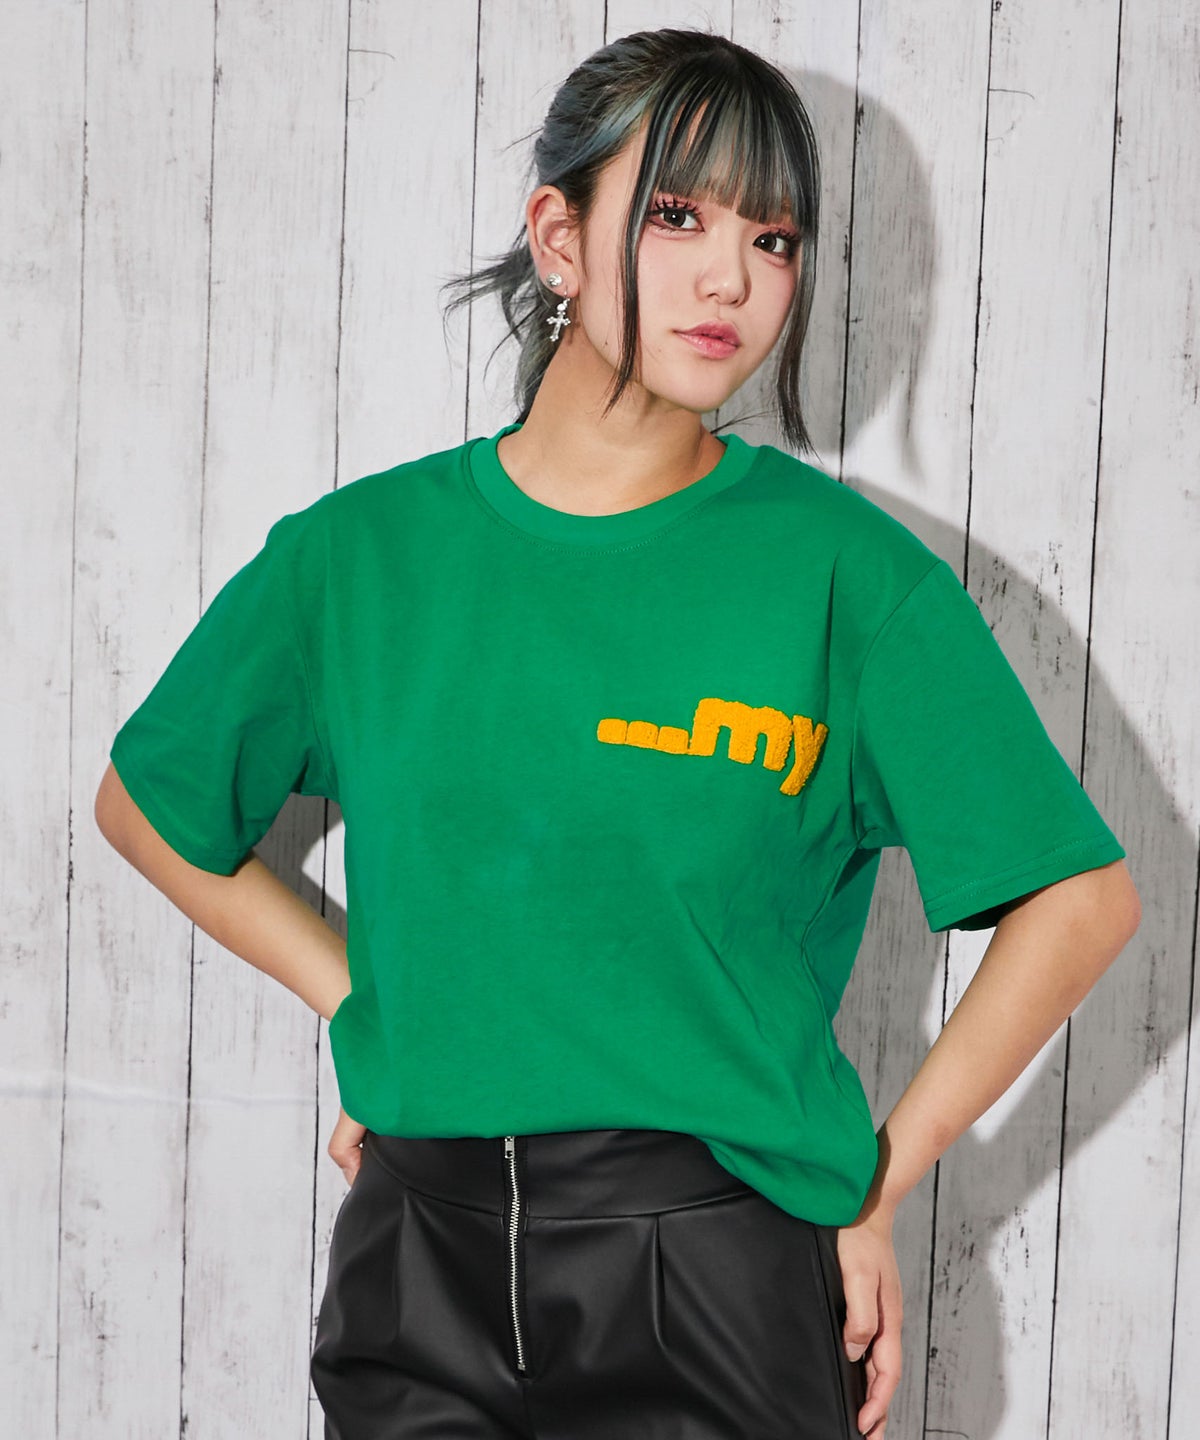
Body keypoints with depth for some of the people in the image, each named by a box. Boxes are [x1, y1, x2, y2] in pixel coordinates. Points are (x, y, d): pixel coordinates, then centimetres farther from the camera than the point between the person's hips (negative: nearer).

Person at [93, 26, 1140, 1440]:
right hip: (420, 1267, 2)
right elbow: (144, 805, 16)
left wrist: (872, 1187, -1)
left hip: (718, 1280, -1)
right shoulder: (359, 553, 0)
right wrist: (359, 1003, 7)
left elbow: (1082, 899, -1)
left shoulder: (846, 569, -6)